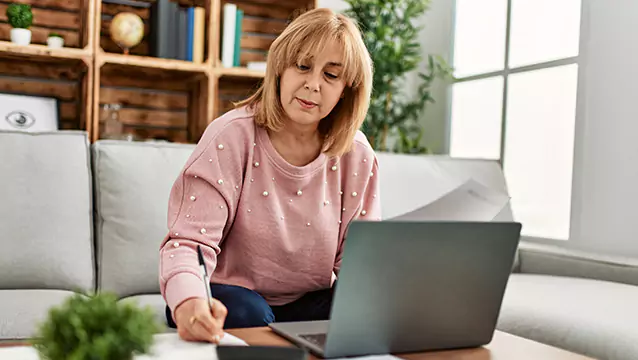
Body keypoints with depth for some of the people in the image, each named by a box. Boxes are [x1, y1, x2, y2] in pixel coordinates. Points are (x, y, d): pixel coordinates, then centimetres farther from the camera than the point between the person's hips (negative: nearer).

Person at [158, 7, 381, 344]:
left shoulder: (357, 156, -4)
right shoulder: (231, 138, -15)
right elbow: (189, 241, -22)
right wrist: (188, 301, -45)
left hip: (308, 303, 4)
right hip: (233, 296, -3)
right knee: (248, 316, -35)